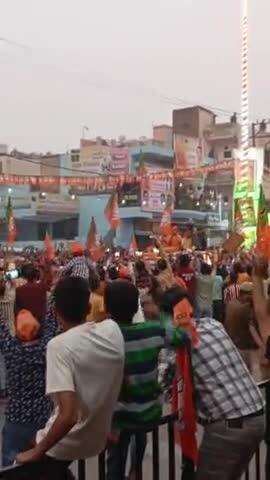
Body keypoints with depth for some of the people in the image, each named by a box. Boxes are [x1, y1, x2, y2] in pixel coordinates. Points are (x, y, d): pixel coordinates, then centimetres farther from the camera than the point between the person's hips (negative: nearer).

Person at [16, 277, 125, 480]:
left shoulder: (59, 346, -25)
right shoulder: (112, 329, -10)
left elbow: (68, 416, -30)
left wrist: (37, 452, -17)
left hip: (66, 443, -6)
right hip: (98, 439, 6)